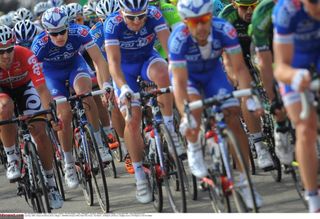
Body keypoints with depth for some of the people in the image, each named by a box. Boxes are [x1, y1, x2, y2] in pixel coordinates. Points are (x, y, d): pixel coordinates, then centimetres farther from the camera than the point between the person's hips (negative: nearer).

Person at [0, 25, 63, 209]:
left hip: (24, 87, 0)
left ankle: (51, 183, 1)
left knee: (40, 131, -12)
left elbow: (42, 89, -38)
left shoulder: (26, 56, -36)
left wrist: (52, 114, -50)